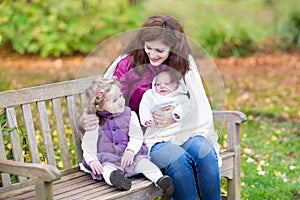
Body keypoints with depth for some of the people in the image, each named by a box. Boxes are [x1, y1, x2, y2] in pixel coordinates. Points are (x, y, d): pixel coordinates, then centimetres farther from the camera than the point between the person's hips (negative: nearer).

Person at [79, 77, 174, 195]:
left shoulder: (129, 115, 2)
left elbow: (137, 137, 0)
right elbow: (88, 144, -3)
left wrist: (130, 151, -17)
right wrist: (92, 161, -18)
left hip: (129, 156, 2)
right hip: (107, 159, -2)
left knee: (143, 162, -24)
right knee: (107, 169, -34)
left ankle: (160, 179, -38)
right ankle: (114, 177, -63)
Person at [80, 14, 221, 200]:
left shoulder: (183, 65, 4)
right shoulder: (127, 64, -3)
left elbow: (198, 109, 0)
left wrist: (176, 119, -21)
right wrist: (85, 121, -23)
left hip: (178, 132, 3)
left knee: (204, 150, -28)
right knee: (177, 158, -32)